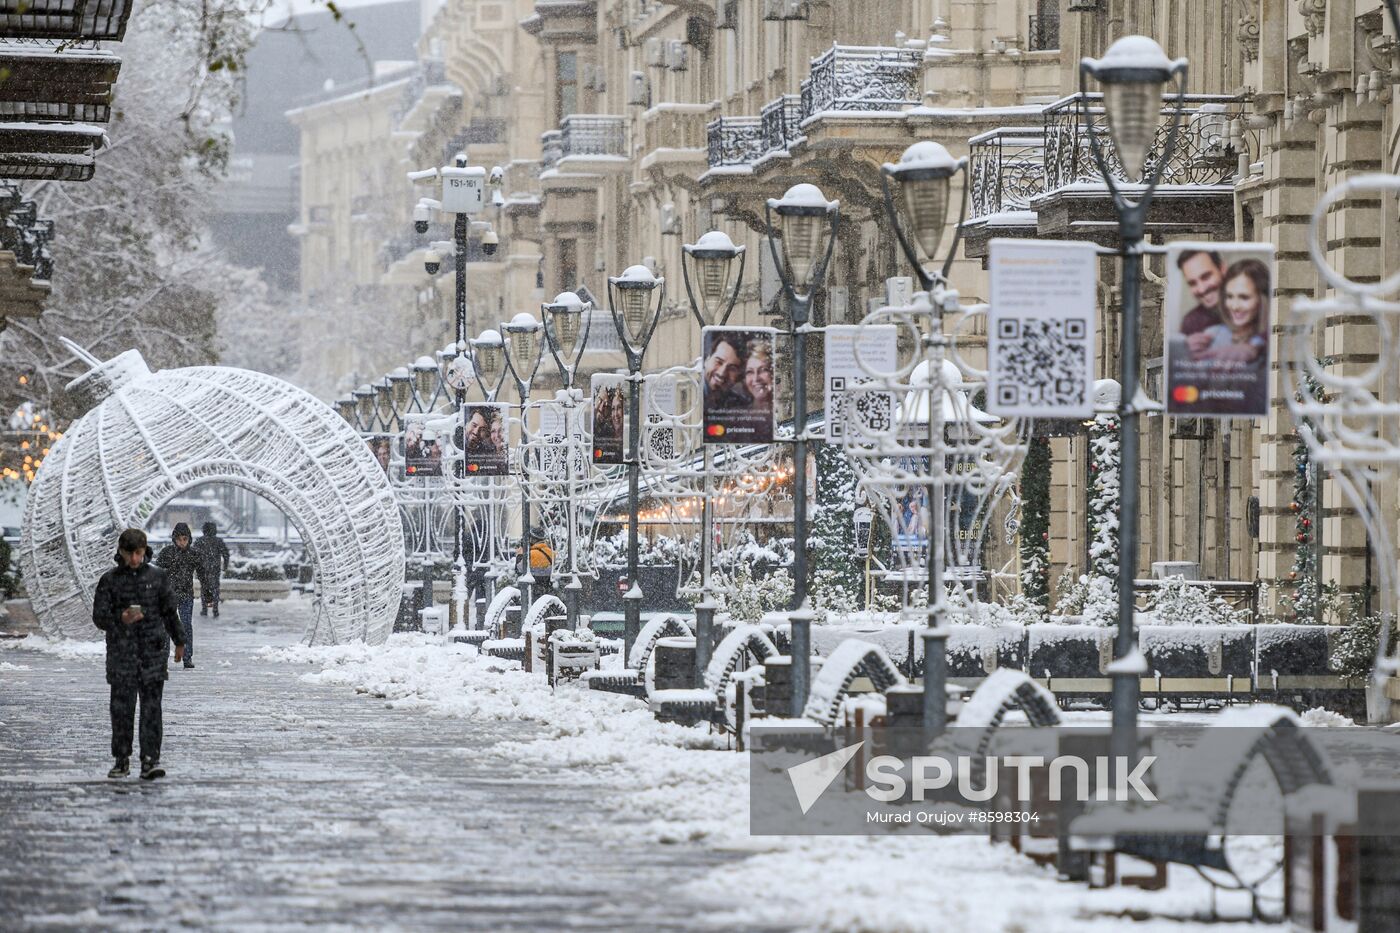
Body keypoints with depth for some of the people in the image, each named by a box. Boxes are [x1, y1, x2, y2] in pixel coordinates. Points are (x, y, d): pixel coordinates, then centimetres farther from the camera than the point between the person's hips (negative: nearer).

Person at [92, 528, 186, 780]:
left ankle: (150, 761, -7)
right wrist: (120, 619, -20)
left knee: (152, 707, -6)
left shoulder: (157, 576, 5)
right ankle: (122, 761, 14)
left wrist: (179, 641, 24)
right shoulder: (110, 580, 2)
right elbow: (99, 616, 0)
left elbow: (169, 611, 15)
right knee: (121, 708, 3)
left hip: (153, 650, 0)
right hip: (121, 652, 0)